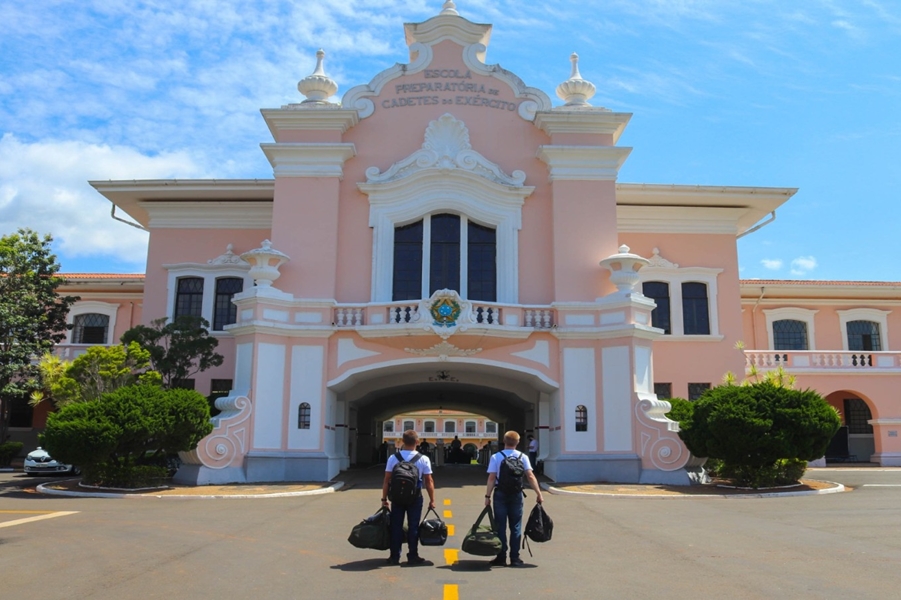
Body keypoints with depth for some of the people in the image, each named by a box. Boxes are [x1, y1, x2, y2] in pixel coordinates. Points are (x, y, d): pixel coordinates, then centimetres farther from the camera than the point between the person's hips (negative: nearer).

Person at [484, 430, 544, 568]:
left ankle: (501, 557, 7)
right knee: (516, 527, 9)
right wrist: (539, 494, -4)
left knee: (500, 526, 6)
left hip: (500, 494, -1)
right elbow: (530, 476, -7)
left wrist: (487, 496, -5)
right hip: (516, 494, 1)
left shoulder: (496, 457, -4)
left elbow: (491, 478, -9)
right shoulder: (523, 457, -1)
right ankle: (515, 558, 11)